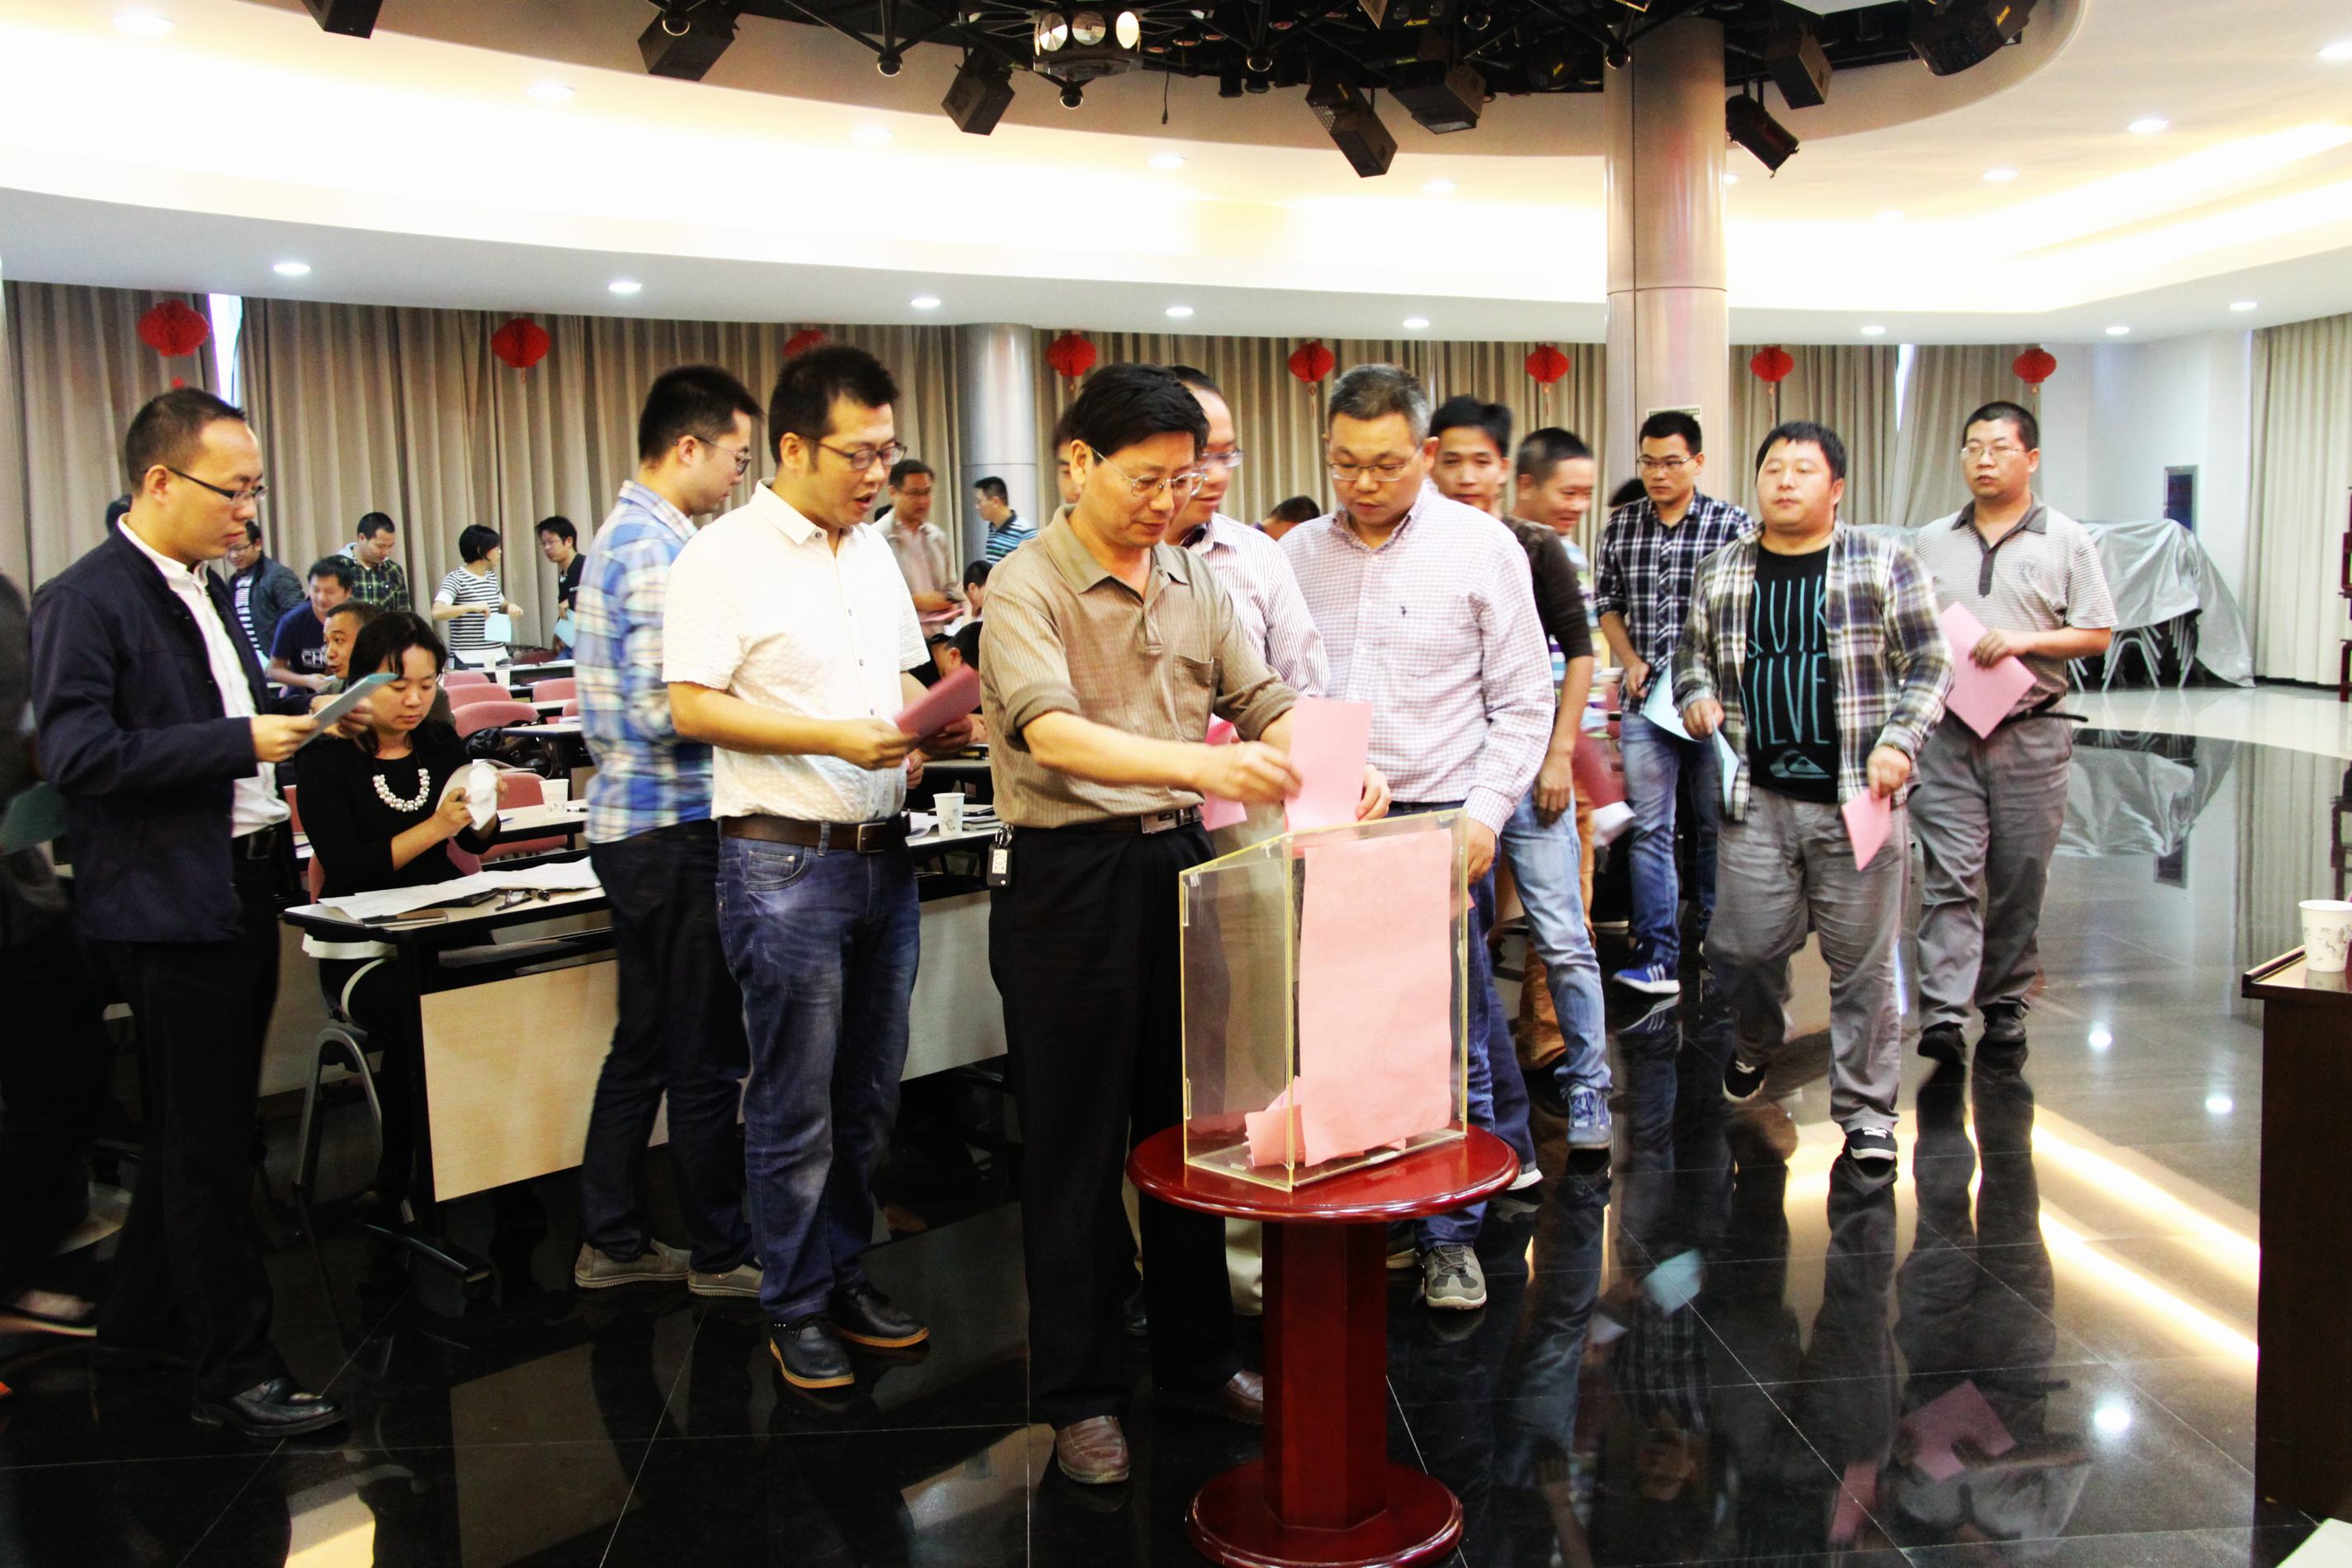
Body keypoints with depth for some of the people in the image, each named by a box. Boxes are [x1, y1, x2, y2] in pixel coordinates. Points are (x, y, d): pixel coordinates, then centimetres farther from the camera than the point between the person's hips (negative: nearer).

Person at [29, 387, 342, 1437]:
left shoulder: (210, 592, 14)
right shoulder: (84, 601, -13)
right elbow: (77, 755, -22)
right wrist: (240, 742, -23)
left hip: (241, 893, 9)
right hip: (173, 906, -9)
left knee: (199, 1132, 18)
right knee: (205, 1149, -1)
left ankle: (143, 1322, 34)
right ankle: (234, 1373, 9)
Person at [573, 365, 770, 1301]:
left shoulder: (624, 534, 14)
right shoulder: (659, 551, -18)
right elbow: (669, 711, -24)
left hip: (634, 823, 10)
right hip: (674, 830, -10)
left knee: (643, 1046, 17)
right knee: (706, 1056, 2)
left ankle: (611, 1242, 26)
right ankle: (721, 1253, 14)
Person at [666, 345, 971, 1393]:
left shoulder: (874, 553, 13)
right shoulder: (724, 558, -9)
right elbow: (692, 708, -14)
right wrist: (835, 738, -21)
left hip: (883, 853, 7)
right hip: (786, 862, -7)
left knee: (869, 1097, 14)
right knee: (796, 1110, 2)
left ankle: (845, 1275, 29)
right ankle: (795, 1309, 17)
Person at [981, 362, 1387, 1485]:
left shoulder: (1196, 581, 8)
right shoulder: (1027, 586, -12)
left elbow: (1265, 702, 8)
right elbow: (1051, 730, -27)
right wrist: (1200, 763, -40)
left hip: (1180, 860, 6)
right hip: (1068, 876, -6)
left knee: (1189, 1125, 16)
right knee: (1076, 1141, 5)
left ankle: (1198, 1359, 32)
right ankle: (1079, 1392, 20)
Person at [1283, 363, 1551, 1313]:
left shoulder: (1481, 547, 0)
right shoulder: (1298, 554, 9)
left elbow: (1523, 704, 0)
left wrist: (1486, 813, -10)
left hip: (1441, 819, -3)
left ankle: (1452, 1233, 13)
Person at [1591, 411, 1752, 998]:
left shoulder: (1733, 525, -2)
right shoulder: (1620, 525, 8)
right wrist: (1632, 661, -1)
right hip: (1645, 704, 2)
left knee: (1717, 827, 8)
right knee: (1650, 828, 1)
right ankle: (1658, 957, 4)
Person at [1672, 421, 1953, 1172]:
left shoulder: (1886, 564, 2)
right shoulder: (1720, 573, 11)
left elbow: (1929, 667, 3)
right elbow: (1691, 650, 22)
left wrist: (1899, 742, -11)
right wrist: (1697, 695, 0)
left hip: (1860, 800, -2)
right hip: (1757, 798, 2)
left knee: (1862, 964, 1)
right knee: (1743, 948, 5)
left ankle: (1866, 1111, 16)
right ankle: (1756, 1044, 38)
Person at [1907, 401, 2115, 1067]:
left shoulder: (2066, 541, 5)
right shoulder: (1930, 542, 12)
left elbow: (2098, 635, 1)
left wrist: (2024, 641, -13)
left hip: (2032, 735, -1)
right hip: (1946, 732, 1)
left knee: (2020, 880, 6)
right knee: (1948, 874, -8)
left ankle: (2005, 1005, 19)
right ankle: (1941, 1015, -13)